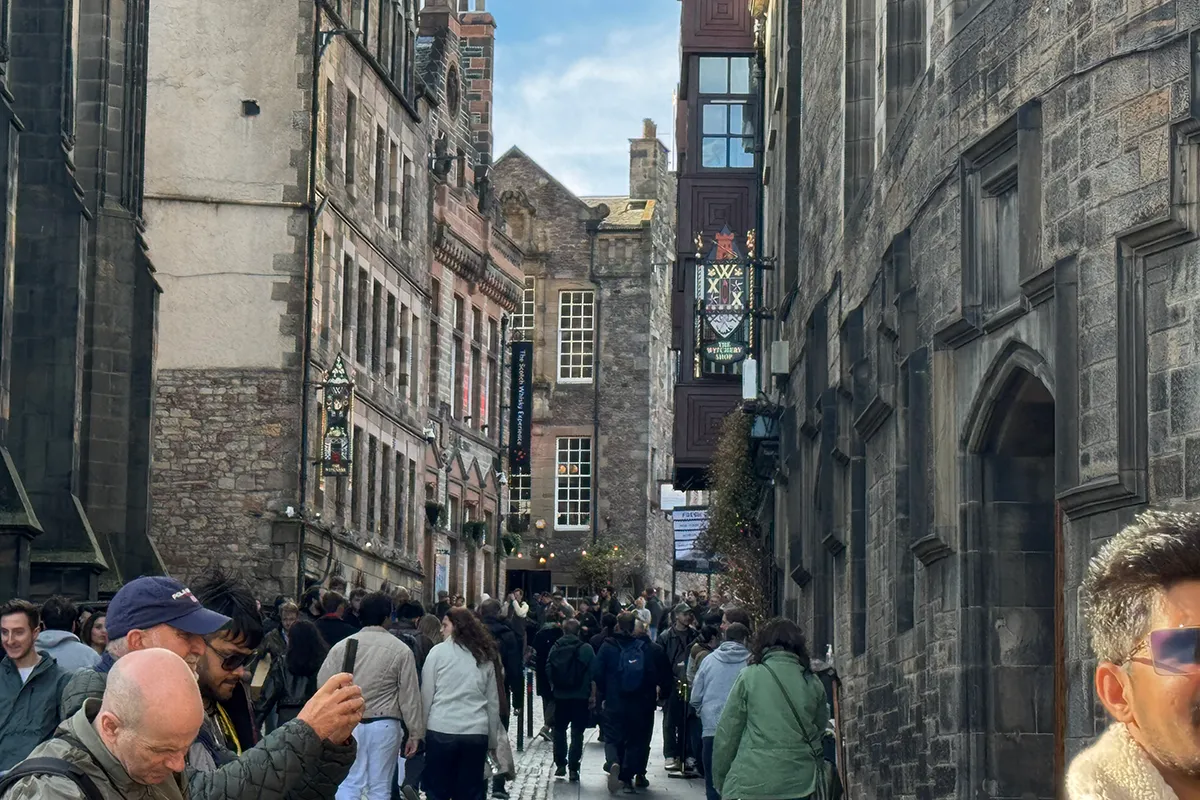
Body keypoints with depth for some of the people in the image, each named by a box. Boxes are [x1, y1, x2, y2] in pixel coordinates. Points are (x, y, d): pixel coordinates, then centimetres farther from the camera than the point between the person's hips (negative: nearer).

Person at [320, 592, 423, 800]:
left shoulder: (341, 646, 1)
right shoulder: (400, 650, -4)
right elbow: (410, 696, -3)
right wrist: (415, 733, 4)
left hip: (349, 724, 1)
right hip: (384, 725, -1)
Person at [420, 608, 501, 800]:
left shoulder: (439, 651, -1)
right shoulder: (485, 657, 11)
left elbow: (427, 695, -2)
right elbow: (493, 702, 14)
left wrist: (421, 729, 3)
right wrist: (493, 739, 20)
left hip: (441, 731, -3)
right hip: (476, 733, 3)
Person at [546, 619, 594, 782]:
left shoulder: (555, 648, -3)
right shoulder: (586, 649, -9)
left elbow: (548, 670, -1)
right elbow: (592, 672, -10)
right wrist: (589, 691, 1)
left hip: (560, 695, 2)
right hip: (580, 696, -2)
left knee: (559, 730, 18)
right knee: (577, 732, 3)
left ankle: (560, 765, 18)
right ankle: (573, 768, -2)